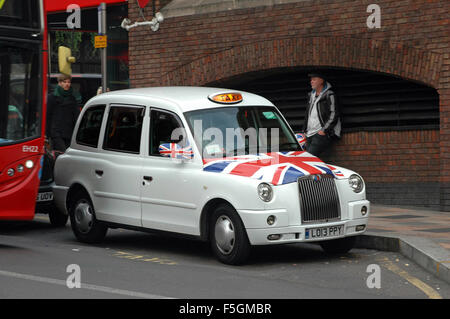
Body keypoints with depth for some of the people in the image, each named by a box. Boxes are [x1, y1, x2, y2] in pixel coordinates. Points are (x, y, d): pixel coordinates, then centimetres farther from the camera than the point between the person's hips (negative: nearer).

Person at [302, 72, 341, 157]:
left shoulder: (329, 95, -2)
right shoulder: (312, 95, 22)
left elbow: (334, 115, -9)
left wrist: (324, 130, -15)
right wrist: (305, 130, 22)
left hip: (323, 134, -8)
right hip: (310, 133, 8)